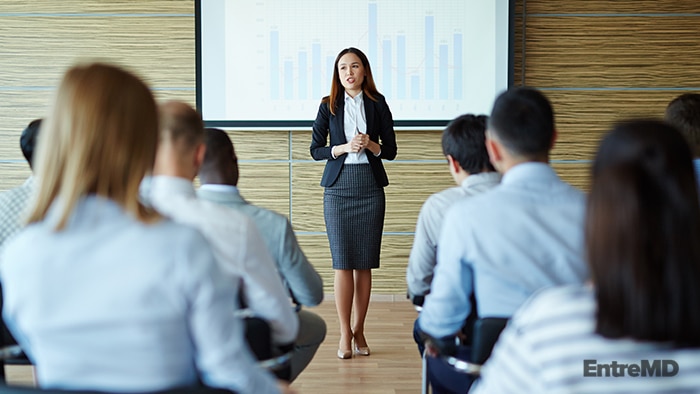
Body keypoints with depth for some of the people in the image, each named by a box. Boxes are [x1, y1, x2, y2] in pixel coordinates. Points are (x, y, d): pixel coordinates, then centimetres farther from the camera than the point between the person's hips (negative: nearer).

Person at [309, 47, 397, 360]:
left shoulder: (378, 104, 6)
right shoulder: (328, 106, 5)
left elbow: (390, 150, 7)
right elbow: (315, 150, 4)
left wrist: (371, 145, -13)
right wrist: (344, 148, -12)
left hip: (370, 187, 1)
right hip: (338, 187, -1)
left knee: (364, 263, 3)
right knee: (342, 262, -3)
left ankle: (359, 330, 14)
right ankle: (345, 334, 5)